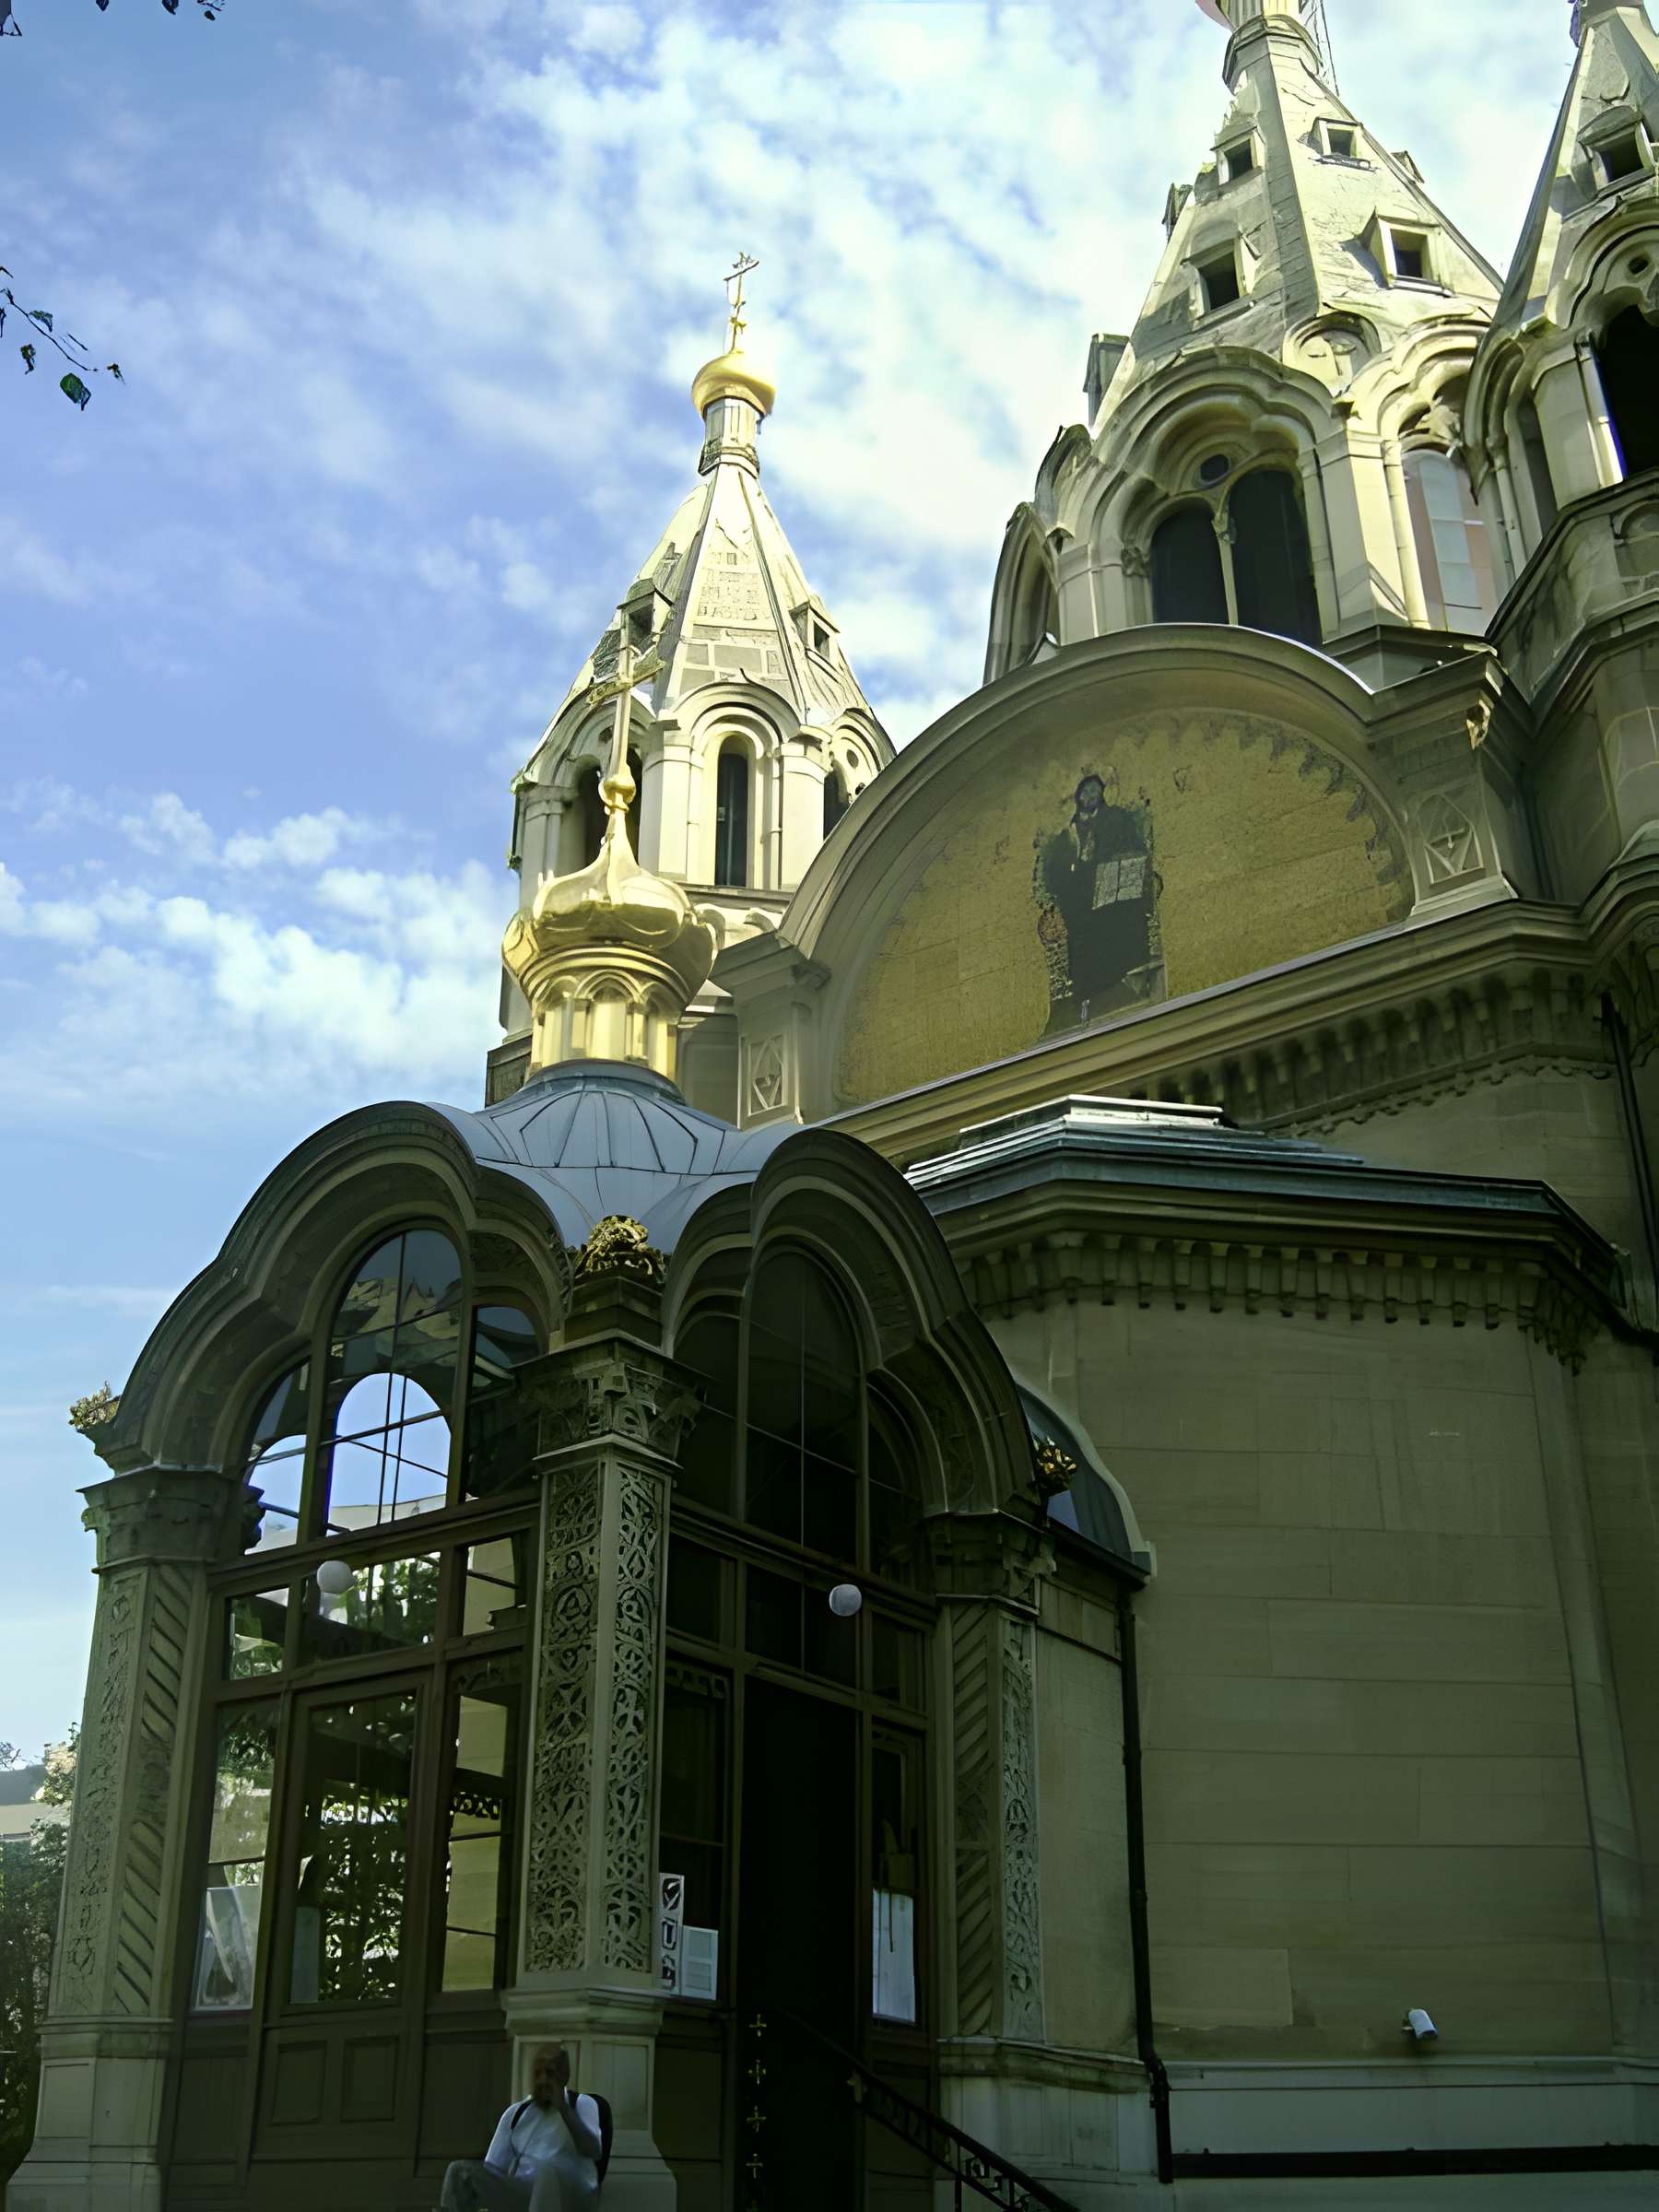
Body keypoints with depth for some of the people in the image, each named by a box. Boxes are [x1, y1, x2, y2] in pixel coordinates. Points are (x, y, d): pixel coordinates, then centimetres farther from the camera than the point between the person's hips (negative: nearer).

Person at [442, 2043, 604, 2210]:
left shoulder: (582, 2105, 11)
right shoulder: (515, 2113, 20)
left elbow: (592, 2150, -9)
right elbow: (493, 2166, 12)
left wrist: (562, 2106, -9)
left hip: (571, 2195, -4)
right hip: (522, 2194, 4)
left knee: (549, 2169, -40)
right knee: (460, 2171, -20)